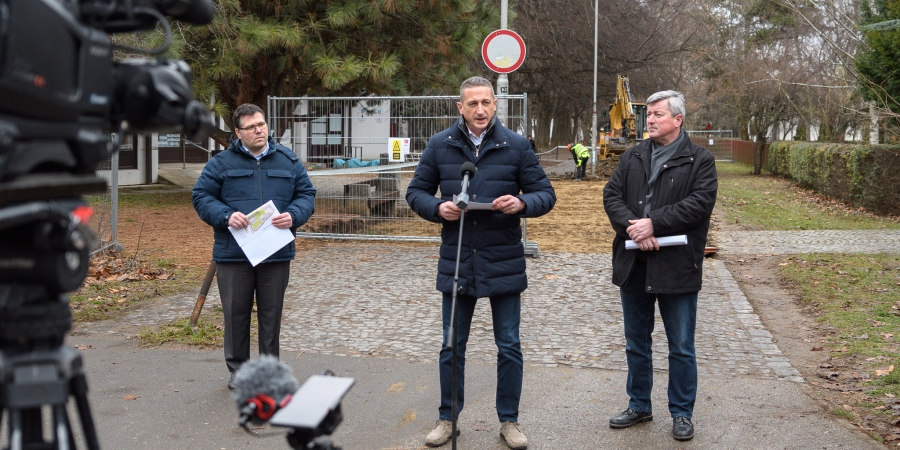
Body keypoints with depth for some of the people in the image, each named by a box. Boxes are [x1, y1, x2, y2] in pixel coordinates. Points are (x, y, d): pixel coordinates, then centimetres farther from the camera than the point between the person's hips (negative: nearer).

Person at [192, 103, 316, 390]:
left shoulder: (288, 161, 7)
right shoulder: (222, 162, 0)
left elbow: (307, 194, 8)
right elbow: (201, 196, 1)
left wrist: (293, 216, -12)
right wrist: (226, 216, -17)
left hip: (277, 253, 2)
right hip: (233, 255, -1)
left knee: (271, 314, 10)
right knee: (236, 313, 7)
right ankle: (238, 370, 21)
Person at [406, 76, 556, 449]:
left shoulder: (516, 146, -4)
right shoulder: (439, 146, 0)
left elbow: (546, 194, 0)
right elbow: (416, 191, 7)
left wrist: (523, 203, -21)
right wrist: (437, 208, -14)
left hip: (504, 263, -1)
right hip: (456, 262, 1)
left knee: (509, 347, 8)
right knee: (452, 347, 12)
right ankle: (447, 418, 29)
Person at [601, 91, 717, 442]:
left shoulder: (700, 160, -4)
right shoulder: (632, 157, 10)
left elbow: (700, 202, -16)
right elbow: (611, 195, 1)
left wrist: (653, 223, -21)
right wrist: (632, 227, -16)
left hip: (676, 267, -4)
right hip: (633, 264, 5)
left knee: (681, 347, 7)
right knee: (636, 343, 16)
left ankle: (682, 413, 21)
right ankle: (639, 406, 31)